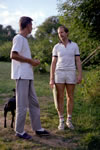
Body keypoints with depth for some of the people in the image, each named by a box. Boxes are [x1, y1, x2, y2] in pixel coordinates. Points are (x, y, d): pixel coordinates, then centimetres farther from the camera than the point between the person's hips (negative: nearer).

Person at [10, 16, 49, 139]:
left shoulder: (24, 39, 19)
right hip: (21, 76, -9)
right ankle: (19, 131, 9)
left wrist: (33, 62, 8)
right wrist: (31, 61, -12)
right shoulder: (18, 38, -8)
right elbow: (13, 55, -18)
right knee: (22, 104, -2)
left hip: (28, 76, 9)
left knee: (34, 102, 11)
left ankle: (37, 128, 20)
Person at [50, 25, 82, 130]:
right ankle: (61, 121, 8)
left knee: (70, 97, 5)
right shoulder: (56, 47, 5)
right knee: (60, 98, -1)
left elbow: (78, 61, 3)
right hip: (59, 74, 0)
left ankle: (69, 121, 17)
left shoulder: (74, 45, 6)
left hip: (71, 74, 0)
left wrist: (80, 75, -9)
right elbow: (53, 63, 3)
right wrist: (51, 79, -4)